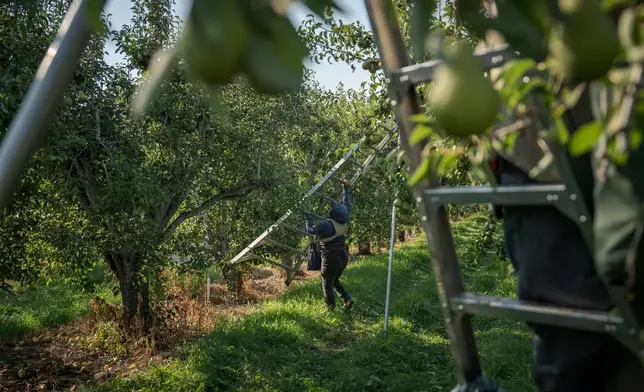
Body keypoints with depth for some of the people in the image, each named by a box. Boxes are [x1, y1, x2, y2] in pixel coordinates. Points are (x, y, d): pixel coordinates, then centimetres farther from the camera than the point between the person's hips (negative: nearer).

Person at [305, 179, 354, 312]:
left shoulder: (327, 224, -23)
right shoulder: (344, 222, -3)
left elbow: (310, 230, -8)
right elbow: (347, 205, 13)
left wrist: (308, 216, 7)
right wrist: (347, 189, 23)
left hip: (331, 259, -7)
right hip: (343, 257, 7)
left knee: (327, 284, 12)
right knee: (335, 281, 26)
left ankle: (330, 308, 21)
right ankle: (347, 299, 13)